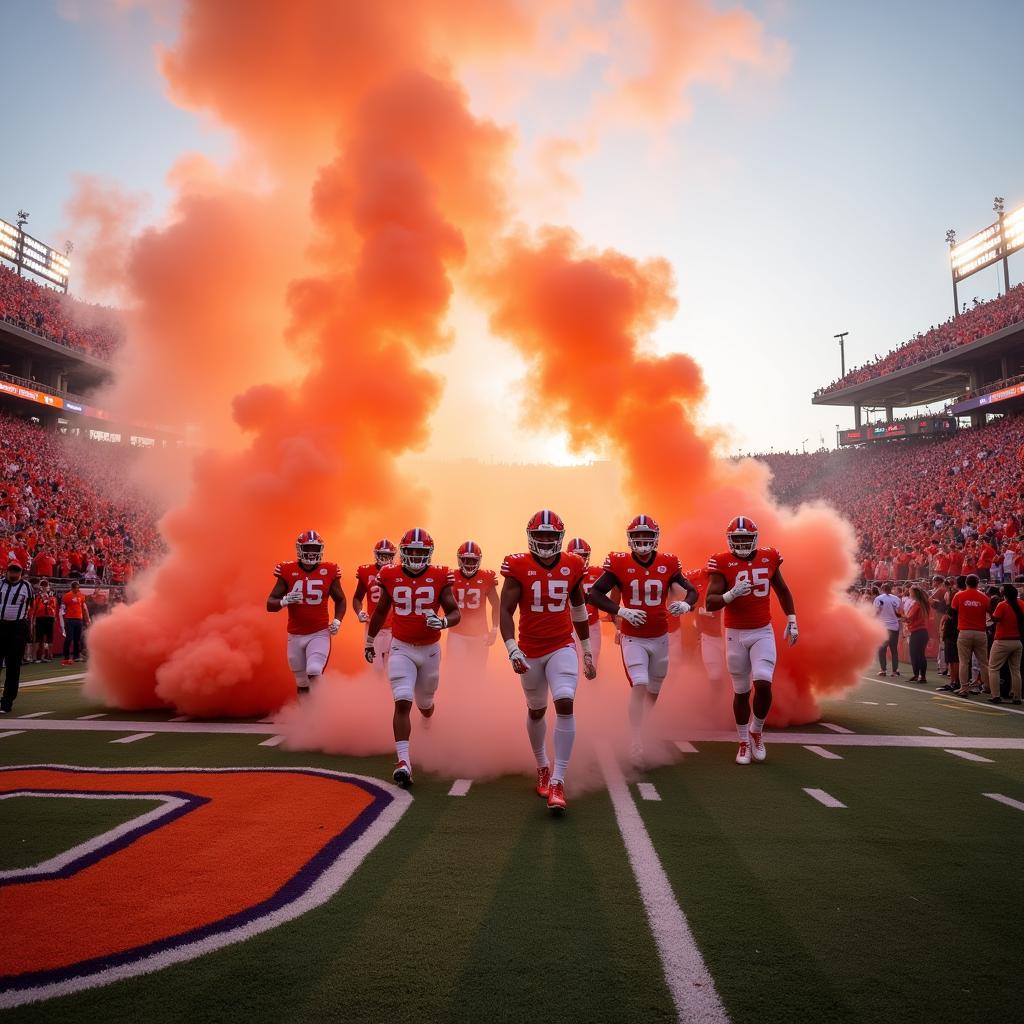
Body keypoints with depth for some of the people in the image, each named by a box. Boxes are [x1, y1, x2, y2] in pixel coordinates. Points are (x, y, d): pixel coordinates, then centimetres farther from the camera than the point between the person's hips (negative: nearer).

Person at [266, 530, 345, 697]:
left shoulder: (328, 571, -2)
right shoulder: (287, 571, -4)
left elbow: (340, 600, 12)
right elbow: (270, 604, -3)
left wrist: (337, 621, -4)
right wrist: (284, 601, -24)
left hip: (319, 633, -1)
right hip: (295, 635, 2)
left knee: (314, 674, -21)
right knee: (302, 684, 12)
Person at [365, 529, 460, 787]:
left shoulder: (439, 577, -7)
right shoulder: (390, 577, -4)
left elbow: (455, 612, -5)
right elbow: (380, 612, 11)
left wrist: (444, 622, -28)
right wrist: (370, 640, 20)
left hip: (430, 649, 1)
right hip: (401, 648, -1)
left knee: (425, 703, 18)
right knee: (403, 702, -16)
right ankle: (403, 761, -17)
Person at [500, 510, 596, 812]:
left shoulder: (572, 566, -1)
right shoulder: (518, 566, -9)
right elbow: (506, 611, -13)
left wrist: (587, 651, 16)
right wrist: (512, 649, -26)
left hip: (562, 648, 0)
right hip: (530, 651, 0)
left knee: (565, 705, -18)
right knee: (536, 711, 15)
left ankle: (558, 781, -11)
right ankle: (543, 768, 39)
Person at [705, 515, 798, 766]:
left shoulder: (768, 558, 1)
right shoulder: (723, 563, -9)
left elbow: (782, 590, 17)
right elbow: (710, 604, -14)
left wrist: (792, 621, 15)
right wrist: (732, 594, -31)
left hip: (763, 633, 1)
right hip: (735, 635, -1)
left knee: (763, 685, -15)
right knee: (741, 692, 7)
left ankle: (756, 730, 12)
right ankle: (744, 743, 24)